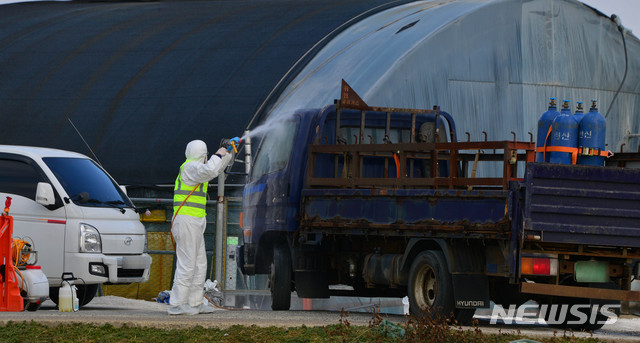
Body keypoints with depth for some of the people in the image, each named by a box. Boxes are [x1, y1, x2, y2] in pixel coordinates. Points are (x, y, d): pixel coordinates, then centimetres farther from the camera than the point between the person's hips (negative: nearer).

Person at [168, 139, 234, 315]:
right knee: (186, 264, -12)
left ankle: (194, 303, 17)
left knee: (200, 265, 13)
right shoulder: (190, 167, -11)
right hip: (186, 220, -11)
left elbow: (215, 170, 40)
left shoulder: (196, 168, 21)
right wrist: (218, 155, -14)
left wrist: (228, 154, 33)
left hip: (195, 223, 11)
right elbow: (209, 170, -31)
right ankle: (177, 305, -12)